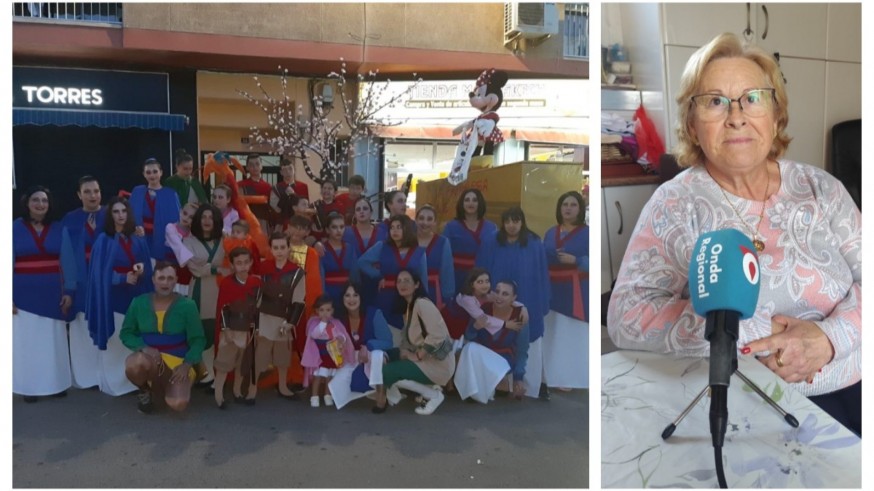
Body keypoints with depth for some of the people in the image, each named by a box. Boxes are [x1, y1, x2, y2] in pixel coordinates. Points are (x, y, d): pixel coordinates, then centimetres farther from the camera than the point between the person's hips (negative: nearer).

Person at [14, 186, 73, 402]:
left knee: (54, 340, 6)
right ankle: (29, 386, 12)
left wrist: (68, 292, -1)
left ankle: (56, 383, 16)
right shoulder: (15, 228, -1)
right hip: (24, 295, -2)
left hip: (52, 294, 2)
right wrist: (8, 296, -9)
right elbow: (9, 262, -3)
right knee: (26, 340, 4)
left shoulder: (58, 229, 5)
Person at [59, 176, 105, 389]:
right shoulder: (70, 221, 5)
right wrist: (68, 288, -5)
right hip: (82, 281, 1)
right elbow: (66, 256, 2)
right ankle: (87, 376, 14)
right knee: (85, 331, 4)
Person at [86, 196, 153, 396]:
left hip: (136, 297, 4)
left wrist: (141, 268, -11)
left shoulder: (138, 240, 10)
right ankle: (113, 382, 11)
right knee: (115, 344, -1)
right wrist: (124, 277, -18)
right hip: (113, 299, -4)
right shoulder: (103, 240, -4)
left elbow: (147, 269, 10)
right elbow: (100, 273, -8)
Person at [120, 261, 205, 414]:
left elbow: (198, 340, -4)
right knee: (135, 364, -38)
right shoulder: (139, 303, -2)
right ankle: (144, 391, 2)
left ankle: (161, 387, 16)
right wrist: (145, 348, -17)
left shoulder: (187, 305, -9)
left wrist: (186, 365, -19)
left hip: (177, 361, -1)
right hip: (147, 357, 1)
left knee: (178, 404, -25)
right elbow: (126, 334, 3)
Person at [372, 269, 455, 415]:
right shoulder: (408, 306, 11)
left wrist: (417, 356, -20)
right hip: (423, 357, 9)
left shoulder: (422, 304, -19)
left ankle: (433, 395, -4)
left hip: (437, 363, -9)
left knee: (387, 372, -14)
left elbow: (438, 335, -28)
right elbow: (412, 338, 12)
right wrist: (405, 352, -7)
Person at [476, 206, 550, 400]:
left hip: (527, 306, 0)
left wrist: (542, 304, -2)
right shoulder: (490, 243, -1)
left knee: (527, 348, 7)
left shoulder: (535, 245, -2)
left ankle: (531, 389, 20)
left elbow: (542, 276, 1)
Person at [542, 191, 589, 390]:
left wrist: (575, 260, -20)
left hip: (576, 293, -5)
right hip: (553, 291, 5)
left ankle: (577, 381, 2)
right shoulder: (550, 233, 13)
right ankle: (556, 379, 18)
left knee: (576, 335, -6)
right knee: (554, 336, 7)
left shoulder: (587, 233, -2)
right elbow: (541, 260, 13)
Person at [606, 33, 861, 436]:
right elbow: (626, 315, -14)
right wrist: (754, 336, -19)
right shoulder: (675, 205, -5)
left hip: (853, 387, 4)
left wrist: (829, 337, -15)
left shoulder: (819, 188, 7)